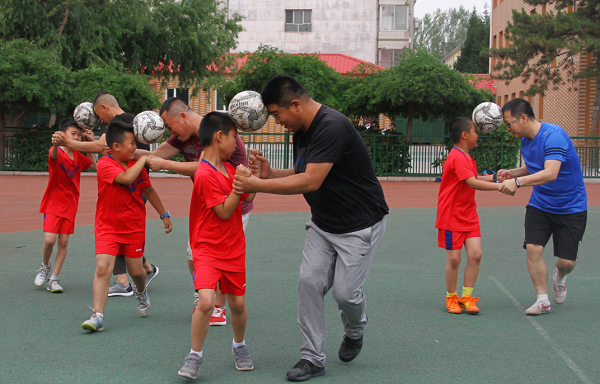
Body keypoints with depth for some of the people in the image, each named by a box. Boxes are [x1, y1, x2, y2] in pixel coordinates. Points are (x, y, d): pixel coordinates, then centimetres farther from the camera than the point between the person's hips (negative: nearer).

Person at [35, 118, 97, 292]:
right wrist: (56, 143, -63)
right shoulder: (56, 152, -12)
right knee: (49, 240, -14)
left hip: (70, 205, 5)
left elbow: (94, 165, 24)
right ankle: (45, 267, 15)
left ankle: (54, 279, 9)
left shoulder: (78, 157, 7)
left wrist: (91, 143, 11)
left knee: (64, 242, 1)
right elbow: (54, 154, -37)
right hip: (53, 203, -5)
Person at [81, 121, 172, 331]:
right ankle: (97, 316, -15)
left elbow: (149, 190, 15)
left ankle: (141, 292, 45)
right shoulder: (105, 164, -15)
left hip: (134, 227, 4)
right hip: (108, 227, -4)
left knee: (136, 270, 10)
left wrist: (164, 214, 18)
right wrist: (143, 159, -21)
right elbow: (126, 178, -33)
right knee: (103, 267, -18)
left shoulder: (136, 165, 3)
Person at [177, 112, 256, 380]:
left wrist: (255, 177, 6)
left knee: (237, 303, 10)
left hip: (234, 249, 7)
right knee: (206, 300, -21)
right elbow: (224, 212, -18)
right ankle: (195, 357, -3)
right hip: (208, 249, -7)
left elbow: (247, 201, 17)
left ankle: (239, 346, 35)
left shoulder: (229, 169, 9)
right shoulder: (205, 174, -17)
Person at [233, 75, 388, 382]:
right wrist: (269, 173, -6)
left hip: (360, 224, -8)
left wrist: (257, 185, -28)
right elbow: (301, 174, 14)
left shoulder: (332, 127, -27)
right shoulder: (301, 131, 4)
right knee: (310, 281, -3)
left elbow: (311, 181, -33)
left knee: (345, 290, -5)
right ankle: (312, 358, 6)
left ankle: (354, 332, 29)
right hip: (323, 223, 8)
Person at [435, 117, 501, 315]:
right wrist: (500, 186, -28)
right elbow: (472, 183, -27)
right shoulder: (457, 157, -19)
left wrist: (492, 177, 10)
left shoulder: (466, 157, 11)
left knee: (475, 254, -2)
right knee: (454, 258, -3)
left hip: (469, 215, 8)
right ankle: (451, 297, 16)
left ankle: (466, 297, 9)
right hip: (451, 216, -8)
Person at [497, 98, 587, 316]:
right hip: (539, 205, 6)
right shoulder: (525, 140, 2)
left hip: (571, 206, -6)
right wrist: (512, 173, 0)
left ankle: (559, 276, 33)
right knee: (533, 248, -11)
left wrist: (518, 181, -45)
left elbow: (551, 173, -37)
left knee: (567, 261, -4)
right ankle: (542, 300, 1)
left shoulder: (554, 135, -25)